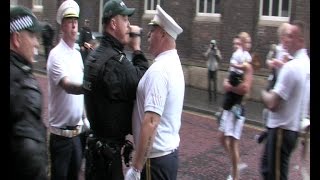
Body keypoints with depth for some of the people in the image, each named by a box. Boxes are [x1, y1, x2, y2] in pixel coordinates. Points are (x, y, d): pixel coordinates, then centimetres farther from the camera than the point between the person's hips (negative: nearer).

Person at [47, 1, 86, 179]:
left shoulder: (78, 54, 10)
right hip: (61, 132, -7)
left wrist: (85, 119, 12)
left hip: (77, 129, 7)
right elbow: (67, 86, -31)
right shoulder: (56, 55, -15)